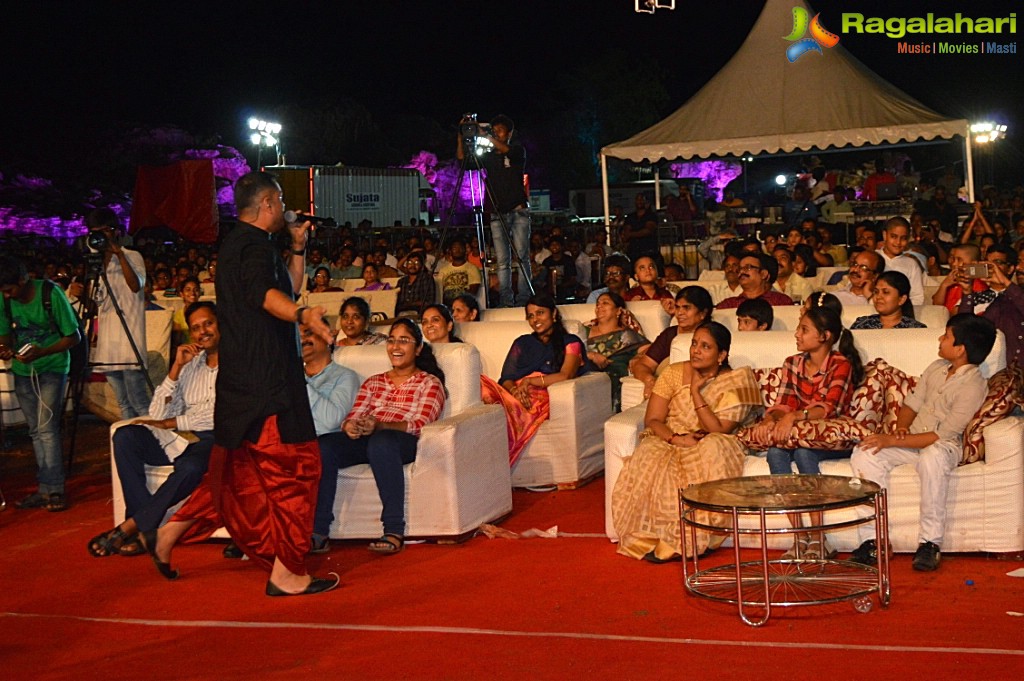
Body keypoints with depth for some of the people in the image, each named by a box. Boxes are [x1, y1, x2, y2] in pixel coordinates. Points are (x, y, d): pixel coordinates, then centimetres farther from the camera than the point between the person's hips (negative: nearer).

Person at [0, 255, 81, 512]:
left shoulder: (51, 294, -18)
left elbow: (74, 337, -13)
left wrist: (41, 352, -26)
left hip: (52, 368, -5)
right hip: (22, 371, 5)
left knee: (47, 427, -14)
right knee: (35, 431, 7)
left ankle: (54, 490, -11)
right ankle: (46, 489, 11)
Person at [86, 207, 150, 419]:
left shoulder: (132, 257, -1)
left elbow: (136, 285, -20)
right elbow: (96, 300, 21)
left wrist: (119, 253, -18)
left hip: (129, 339, -7)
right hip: (107, 342, 7)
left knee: (138, 401, -12)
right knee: (123, 403, 7)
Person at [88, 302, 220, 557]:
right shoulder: (190, 364, 20)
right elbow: (157, 414, 11)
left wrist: (171, 423, -6)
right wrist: (176, 368, 1)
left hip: (215, 440, -6)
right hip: (181, 439, 6)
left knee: (190, 467, -39)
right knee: (125, 436, -18)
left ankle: (129, 527, -22)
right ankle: (145, 527, -22)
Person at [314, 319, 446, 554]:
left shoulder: (429, 383, 14)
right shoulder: (373, 383, 29)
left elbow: (419, 425, -4)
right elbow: (354, 416, 16)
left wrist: (379, 425, -22)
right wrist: (350, 426, -12)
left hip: (406, 443, -4)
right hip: (365, 439, 4)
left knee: (381, 442, -41)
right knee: (323, 445, -27)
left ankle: (394, 532, -40)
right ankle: (318, 531, -30)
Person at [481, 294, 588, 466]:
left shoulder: (570, 342, 18)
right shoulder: (521, 343, 30)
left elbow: (565, 376, 0)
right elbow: (506, 379, 17)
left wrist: (529, 381, -5)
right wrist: (514, 390, -7)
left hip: (544, 399, -4)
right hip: (515, 396, 4)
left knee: (509, 407, -40)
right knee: (482, 388, -34)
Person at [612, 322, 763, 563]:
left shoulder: (734, 383, -4)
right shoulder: (674, 373, 2)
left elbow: (719, 430, -14)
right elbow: (652, 419, -2)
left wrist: (695, 392, -16)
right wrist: (676, 438, -21)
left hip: (706, 444, -1)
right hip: (668, 439, 1)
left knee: (713, 451, -37)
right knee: (650, 460, -33)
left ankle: (680, 542, -29)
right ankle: (649, 538, -24)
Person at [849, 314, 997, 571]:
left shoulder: (973, 386, -14)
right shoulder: (937, 368, 8)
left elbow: (943, 435, -19)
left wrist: (893, 440, -21)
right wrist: (901, 427, -7)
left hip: (943, 447, -6)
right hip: (911, 440, 6)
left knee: (933, 457, -42)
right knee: (863, 453, -20)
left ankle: (930, 542, -28)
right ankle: (871, 540, -21)